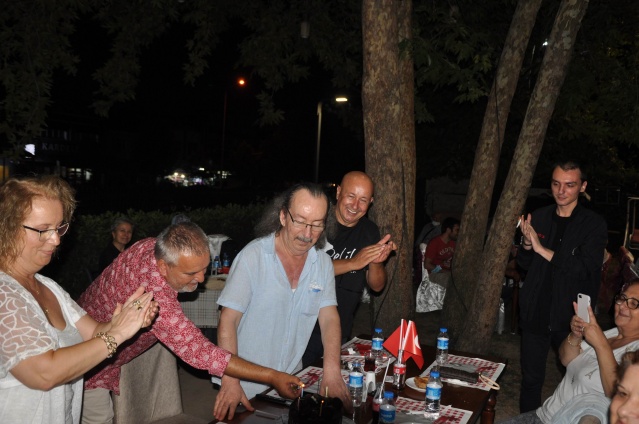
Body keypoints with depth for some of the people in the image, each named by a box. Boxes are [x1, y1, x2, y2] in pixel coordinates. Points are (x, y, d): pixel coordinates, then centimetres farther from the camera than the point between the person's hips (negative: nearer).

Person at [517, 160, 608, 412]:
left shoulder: (594, 225, -4)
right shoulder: (539, 217, 6)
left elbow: (584, 267, -17)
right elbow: (524, 264, 8)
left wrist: (542, 249, -20)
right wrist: (527, 243, -13)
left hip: (571, 316, -2)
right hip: (536, 313, 3)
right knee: (531, 379, 11)